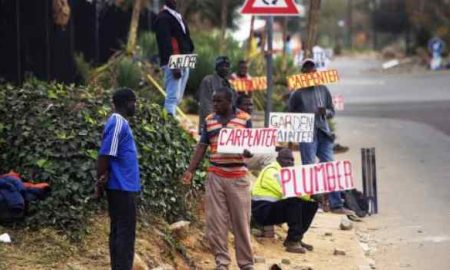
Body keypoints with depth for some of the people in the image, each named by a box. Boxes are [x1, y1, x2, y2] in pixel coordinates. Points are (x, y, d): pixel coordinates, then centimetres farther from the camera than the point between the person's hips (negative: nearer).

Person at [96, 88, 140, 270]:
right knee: (126, 233, -8)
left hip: (121, 186, 10)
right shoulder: (118, 124, -16)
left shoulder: (120, 123, 15)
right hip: (122, 187, -10)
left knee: (118, 231, 11)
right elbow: (105, 155, -20)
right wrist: (101, 181, -17)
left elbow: (108, 155, 18)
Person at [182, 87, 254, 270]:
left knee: (241, 221, 2)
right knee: (215, 220, 0)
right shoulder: (209, 121, 7)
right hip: (215, 176, 2)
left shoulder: (245, 119, -1)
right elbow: (201, 147, 8)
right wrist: (190, 170, -2)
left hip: (238, 176, -2)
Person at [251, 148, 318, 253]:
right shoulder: (271, 172, -13)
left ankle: (297, 237, 4)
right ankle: (293, 241, -29)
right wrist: (309, 195, -22)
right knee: (294, 202, -32)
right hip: (263, 211, -9)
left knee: (312, 204, 2)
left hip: (277, 208, 9)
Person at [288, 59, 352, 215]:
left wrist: (326, 112, -6)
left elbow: (332, 111, 15)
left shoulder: (323, 90, 11)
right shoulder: (297, 94, 1)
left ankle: (336, 205, 4)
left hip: (323, 133, 4)